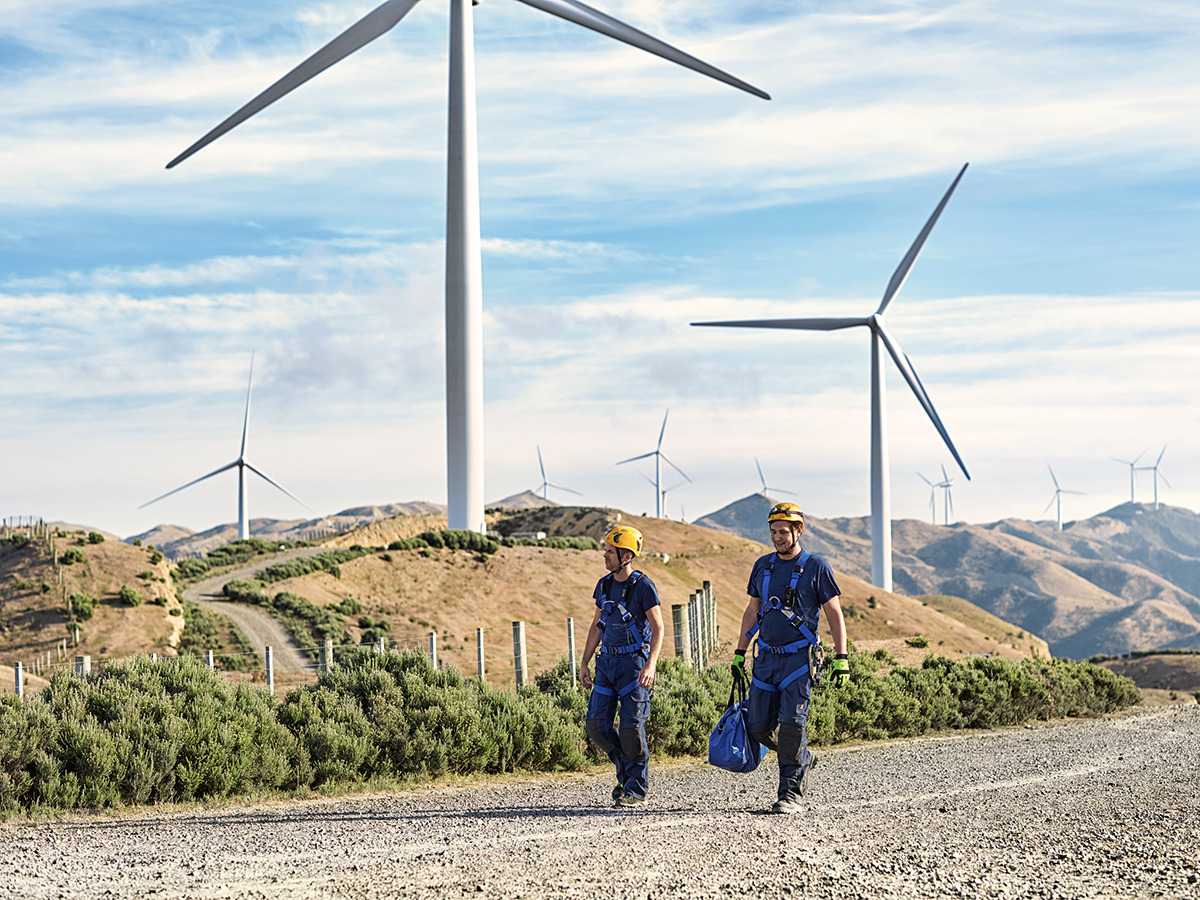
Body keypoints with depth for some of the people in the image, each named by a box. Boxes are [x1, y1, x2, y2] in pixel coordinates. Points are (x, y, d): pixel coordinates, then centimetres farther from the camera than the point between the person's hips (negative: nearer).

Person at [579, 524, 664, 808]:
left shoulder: (643, 587, -10)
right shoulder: (604, 585, 10)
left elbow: (658, 628, -12)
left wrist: (651, 664, -24)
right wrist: (584, 664, 15)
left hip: (634, 662, -6)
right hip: (607, 662, 6)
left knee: (631, 727, -6)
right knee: (596, 724, 1)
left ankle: (636, 787, 7)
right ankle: (626, 771, 20)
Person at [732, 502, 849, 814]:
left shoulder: (815, 566, -3)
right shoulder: (763, 566, 11)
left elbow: (834, 614, -2)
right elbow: (752, 612, 19)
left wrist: (841, 658, -8)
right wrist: (740, 653, 16)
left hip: (799, 658, -5)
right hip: (766, 658, 5)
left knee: (791, 724, -13)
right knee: (758, 726, 3)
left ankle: (791, 793, -7)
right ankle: (803, 759, 28)